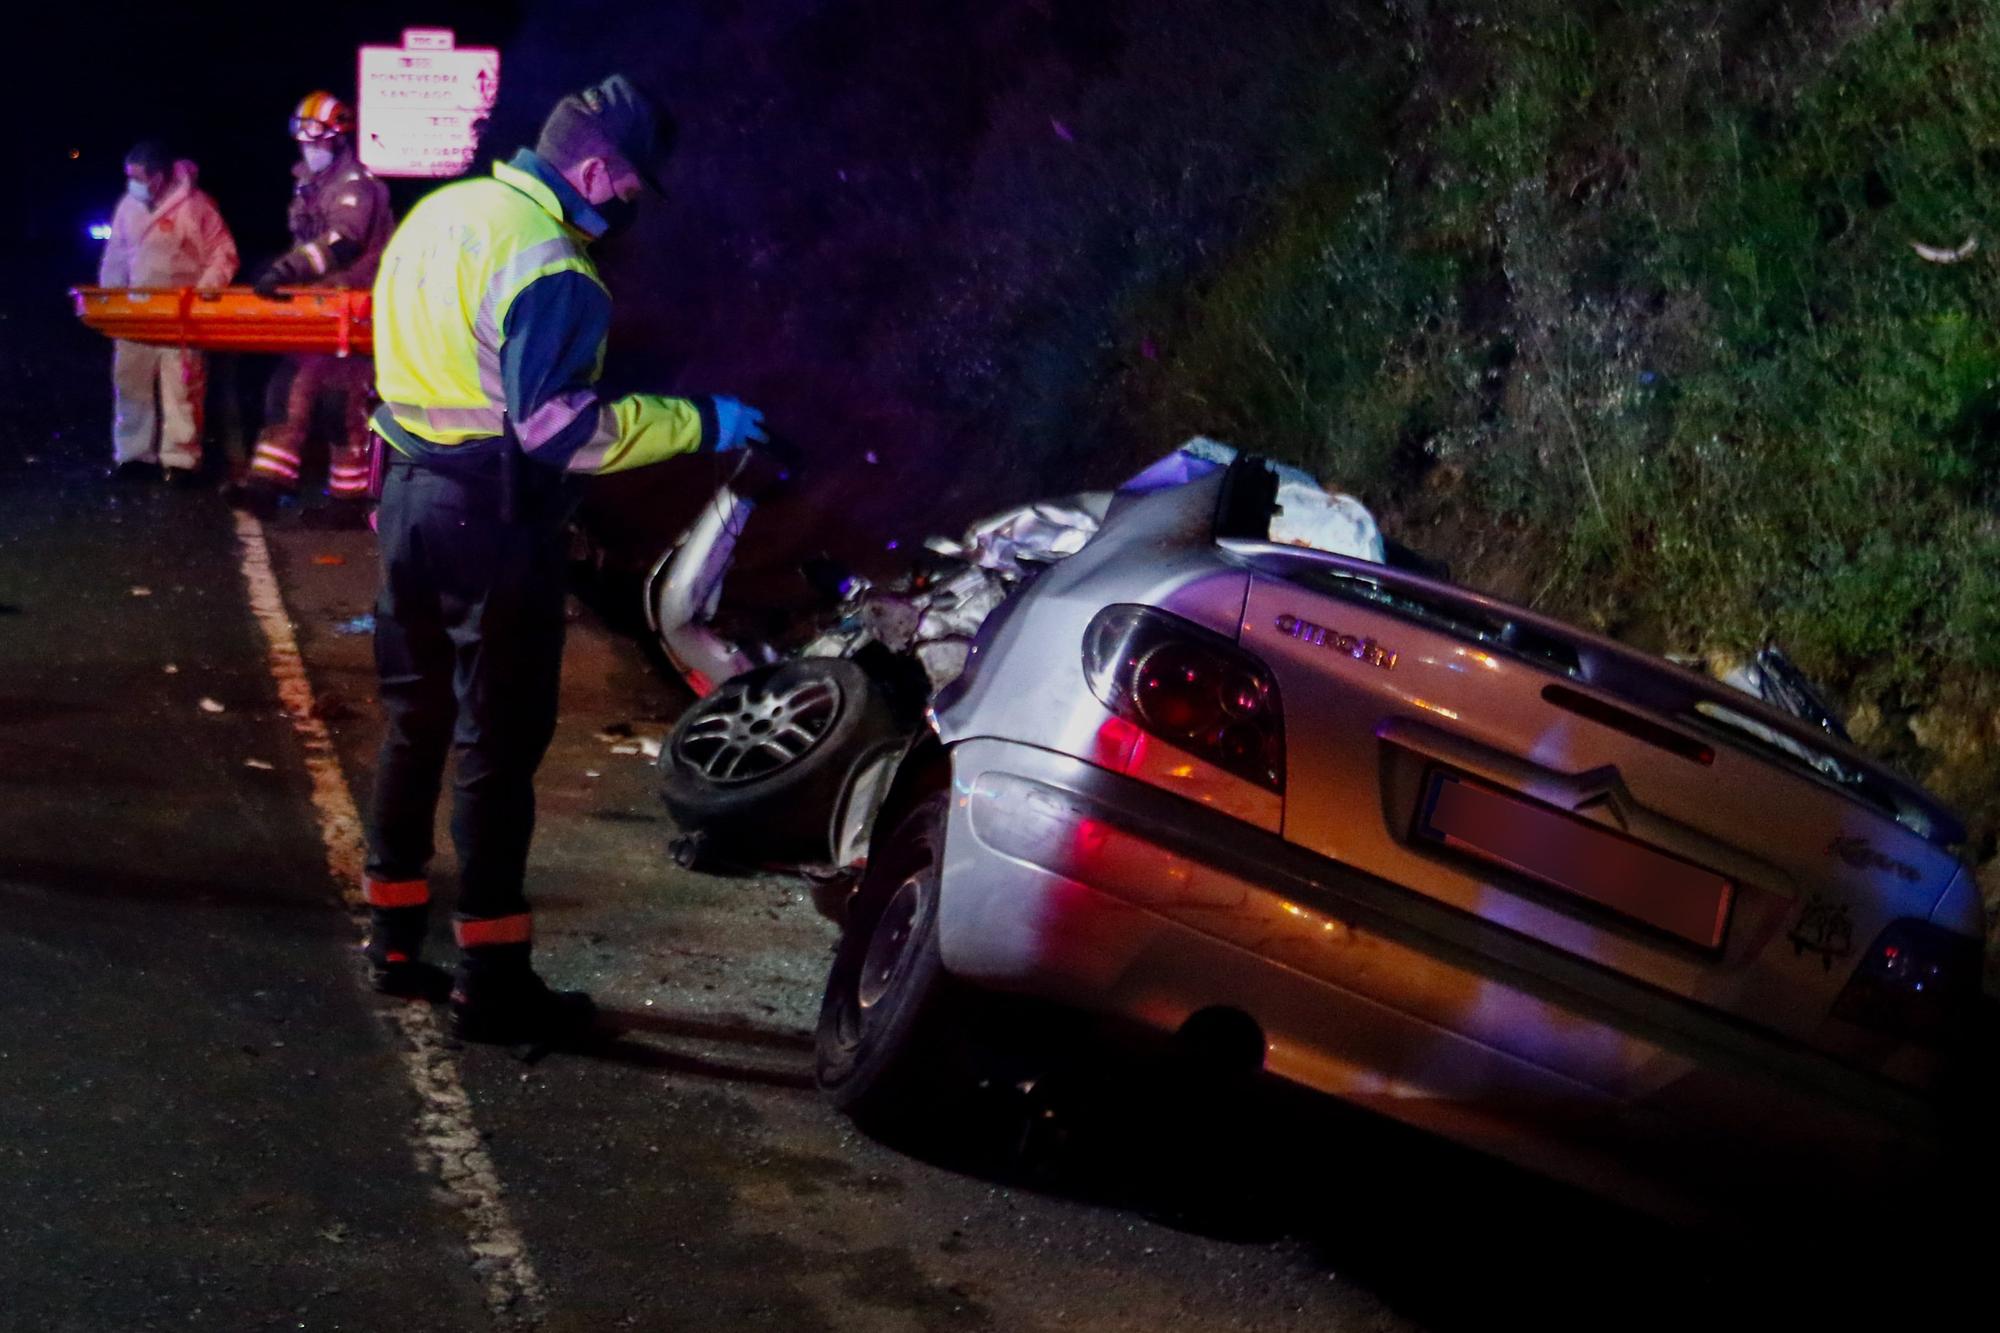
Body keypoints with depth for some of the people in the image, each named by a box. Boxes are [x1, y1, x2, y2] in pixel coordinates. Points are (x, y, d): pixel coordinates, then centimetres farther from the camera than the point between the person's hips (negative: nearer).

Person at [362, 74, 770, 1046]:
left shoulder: (444, 211, 9)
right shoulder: (548, 264, -19)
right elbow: (557, 424, -24)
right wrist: (698, 422, -19)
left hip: (411, 488, 9)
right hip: (493, 516, -9)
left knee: (416, 722, 18)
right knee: (500, 746, -3)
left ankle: (396, 937, 26)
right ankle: (490, 983, 1)